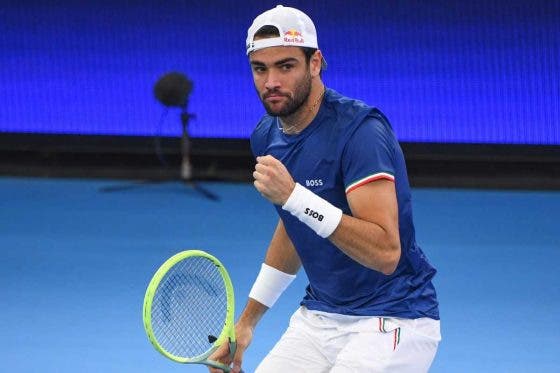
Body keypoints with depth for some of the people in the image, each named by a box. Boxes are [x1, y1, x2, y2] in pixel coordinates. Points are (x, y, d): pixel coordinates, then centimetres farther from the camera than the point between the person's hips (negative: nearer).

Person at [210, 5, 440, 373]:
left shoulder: (360, 130, -20)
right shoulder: (267, 137, 4)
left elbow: (385, 252, -29)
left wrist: (293, 196, -34)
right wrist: (247, 321, 22)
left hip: (393, 321, -7)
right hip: (318, 316, 7)